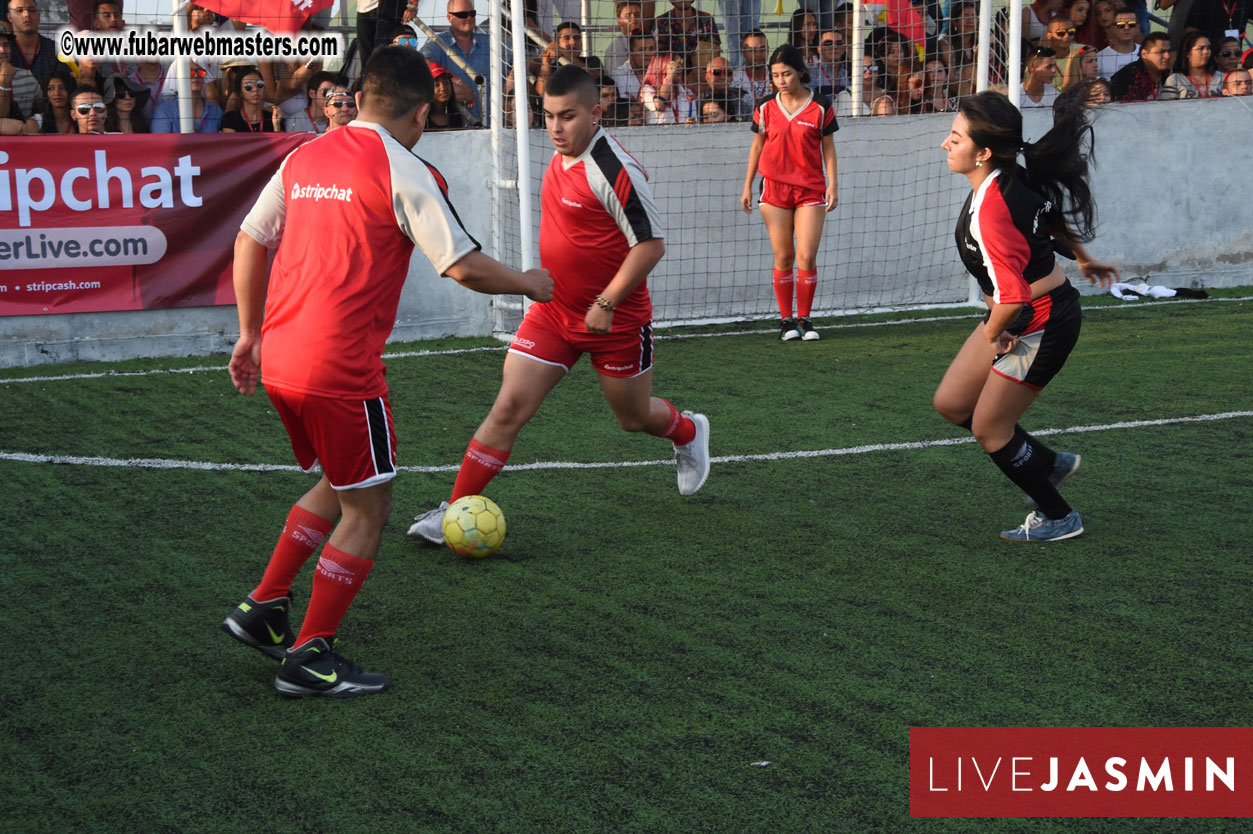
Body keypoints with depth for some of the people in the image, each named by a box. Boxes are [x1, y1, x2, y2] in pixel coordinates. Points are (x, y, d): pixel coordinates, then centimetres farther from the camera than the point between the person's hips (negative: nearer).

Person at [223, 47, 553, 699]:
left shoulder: (305, 158, 12)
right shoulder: (404, 172, -9)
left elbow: (249, 240, 17)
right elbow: (463, 266, -11)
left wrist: (250, 334, 25)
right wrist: (528, 284, 7)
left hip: (279, 359, 8)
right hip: (341, 369, -7)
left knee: (341, 486, 25)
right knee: (367, 510, 6)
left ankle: (263, 608, 23)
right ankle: (310, 658, 7)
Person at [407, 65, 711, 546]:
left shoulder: (614, 170, -21)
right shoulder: (559, 159, 4)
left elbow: (651, 244, -21)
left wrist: (606, 303, -24)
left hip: (616, 318, -6)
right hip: (553, 312, 6)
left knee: (634, 418, 15)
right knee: (508, 408, -6)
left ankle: (688, 433, 49)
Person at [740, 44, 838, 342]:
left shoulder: (820, 106, -1)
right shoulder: (766, 107, 4)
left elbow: (828, 147, 5)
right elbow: (757, 145, 13)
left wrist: (832, 184, -1)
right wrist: (747, 186, 12)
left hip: (811, 189, -1)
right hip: (774, 187, 1)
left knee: (807, 257, -7)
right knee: (783, 258, 1)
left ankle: (804, 319, 6)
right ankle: (786, 320, 11)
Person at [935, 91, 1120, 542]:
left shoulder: (990, 212, -32)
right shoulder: (1018, 176, -4)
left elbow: (1012, 297, -37)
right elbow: (1056, 217, 16)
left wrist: (992, 334, -17)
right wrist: (1082, 257, 33)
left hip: (1042, 326, -9)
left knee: (989, 429, 4)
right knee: (951, 402, 14)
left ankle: (1058, 517, 21)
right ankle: (1050, 463, 31)